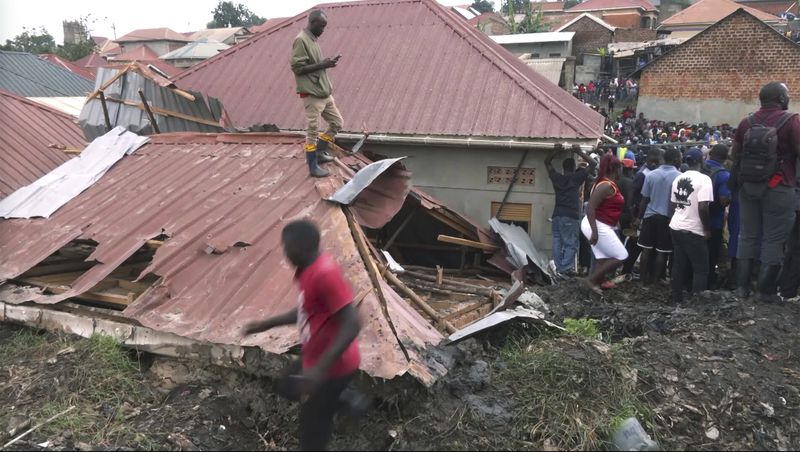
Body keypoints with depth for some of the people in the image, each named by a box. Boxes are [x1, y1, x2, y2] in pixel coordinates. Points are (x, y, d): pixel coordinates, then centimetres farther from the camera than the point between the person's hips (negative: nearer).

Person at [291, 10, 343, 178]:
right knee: (312, 131, -1)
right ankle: (313, 166, 9)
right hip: (312, 94, -9)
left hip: (324, 92, 9)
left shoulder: (313, 39, 13)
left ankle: (319, 152, 28)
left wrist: (328, 63, 7)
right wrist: (322, 65, -19)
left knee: (338, 122, 15)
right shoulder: (301, 40, -15)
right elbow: (297, 68, -20)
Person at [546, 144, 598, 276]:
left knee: (557, 242, 7)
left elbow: (547, 162, 23)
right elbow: (593, 164, 4)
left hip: (557, 215, 4)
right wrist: (580, 152, 4)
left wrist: (556, 151, 15)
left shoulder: (556, 178, 8)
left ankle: (559, 267, 7)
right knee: (571, 244, -1)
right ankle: (566, 268, -8)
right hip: (571, 216, -4)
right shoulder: (577, 178, -2)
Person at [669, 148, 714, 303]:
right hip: (694, 231, -7)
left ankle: (677, 298, 18)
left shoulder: (678, 179, 9)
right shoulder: (703, 179, -13)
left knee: (679, 265, 14)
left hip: (676, 227, 7)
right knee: (701, 268, 3)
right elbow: (703, 208, -21)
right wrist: (707, 229, -10)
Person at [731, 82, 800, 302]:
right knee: (774, 239, 3)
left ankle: (742, 286, 15)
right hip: (778, 188, -5)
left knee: (747, 235, 12)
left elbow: (734, 154, 14)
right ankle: (766, 290, 7)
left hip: (748, 185, 5)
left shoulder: (747, 122, 7)